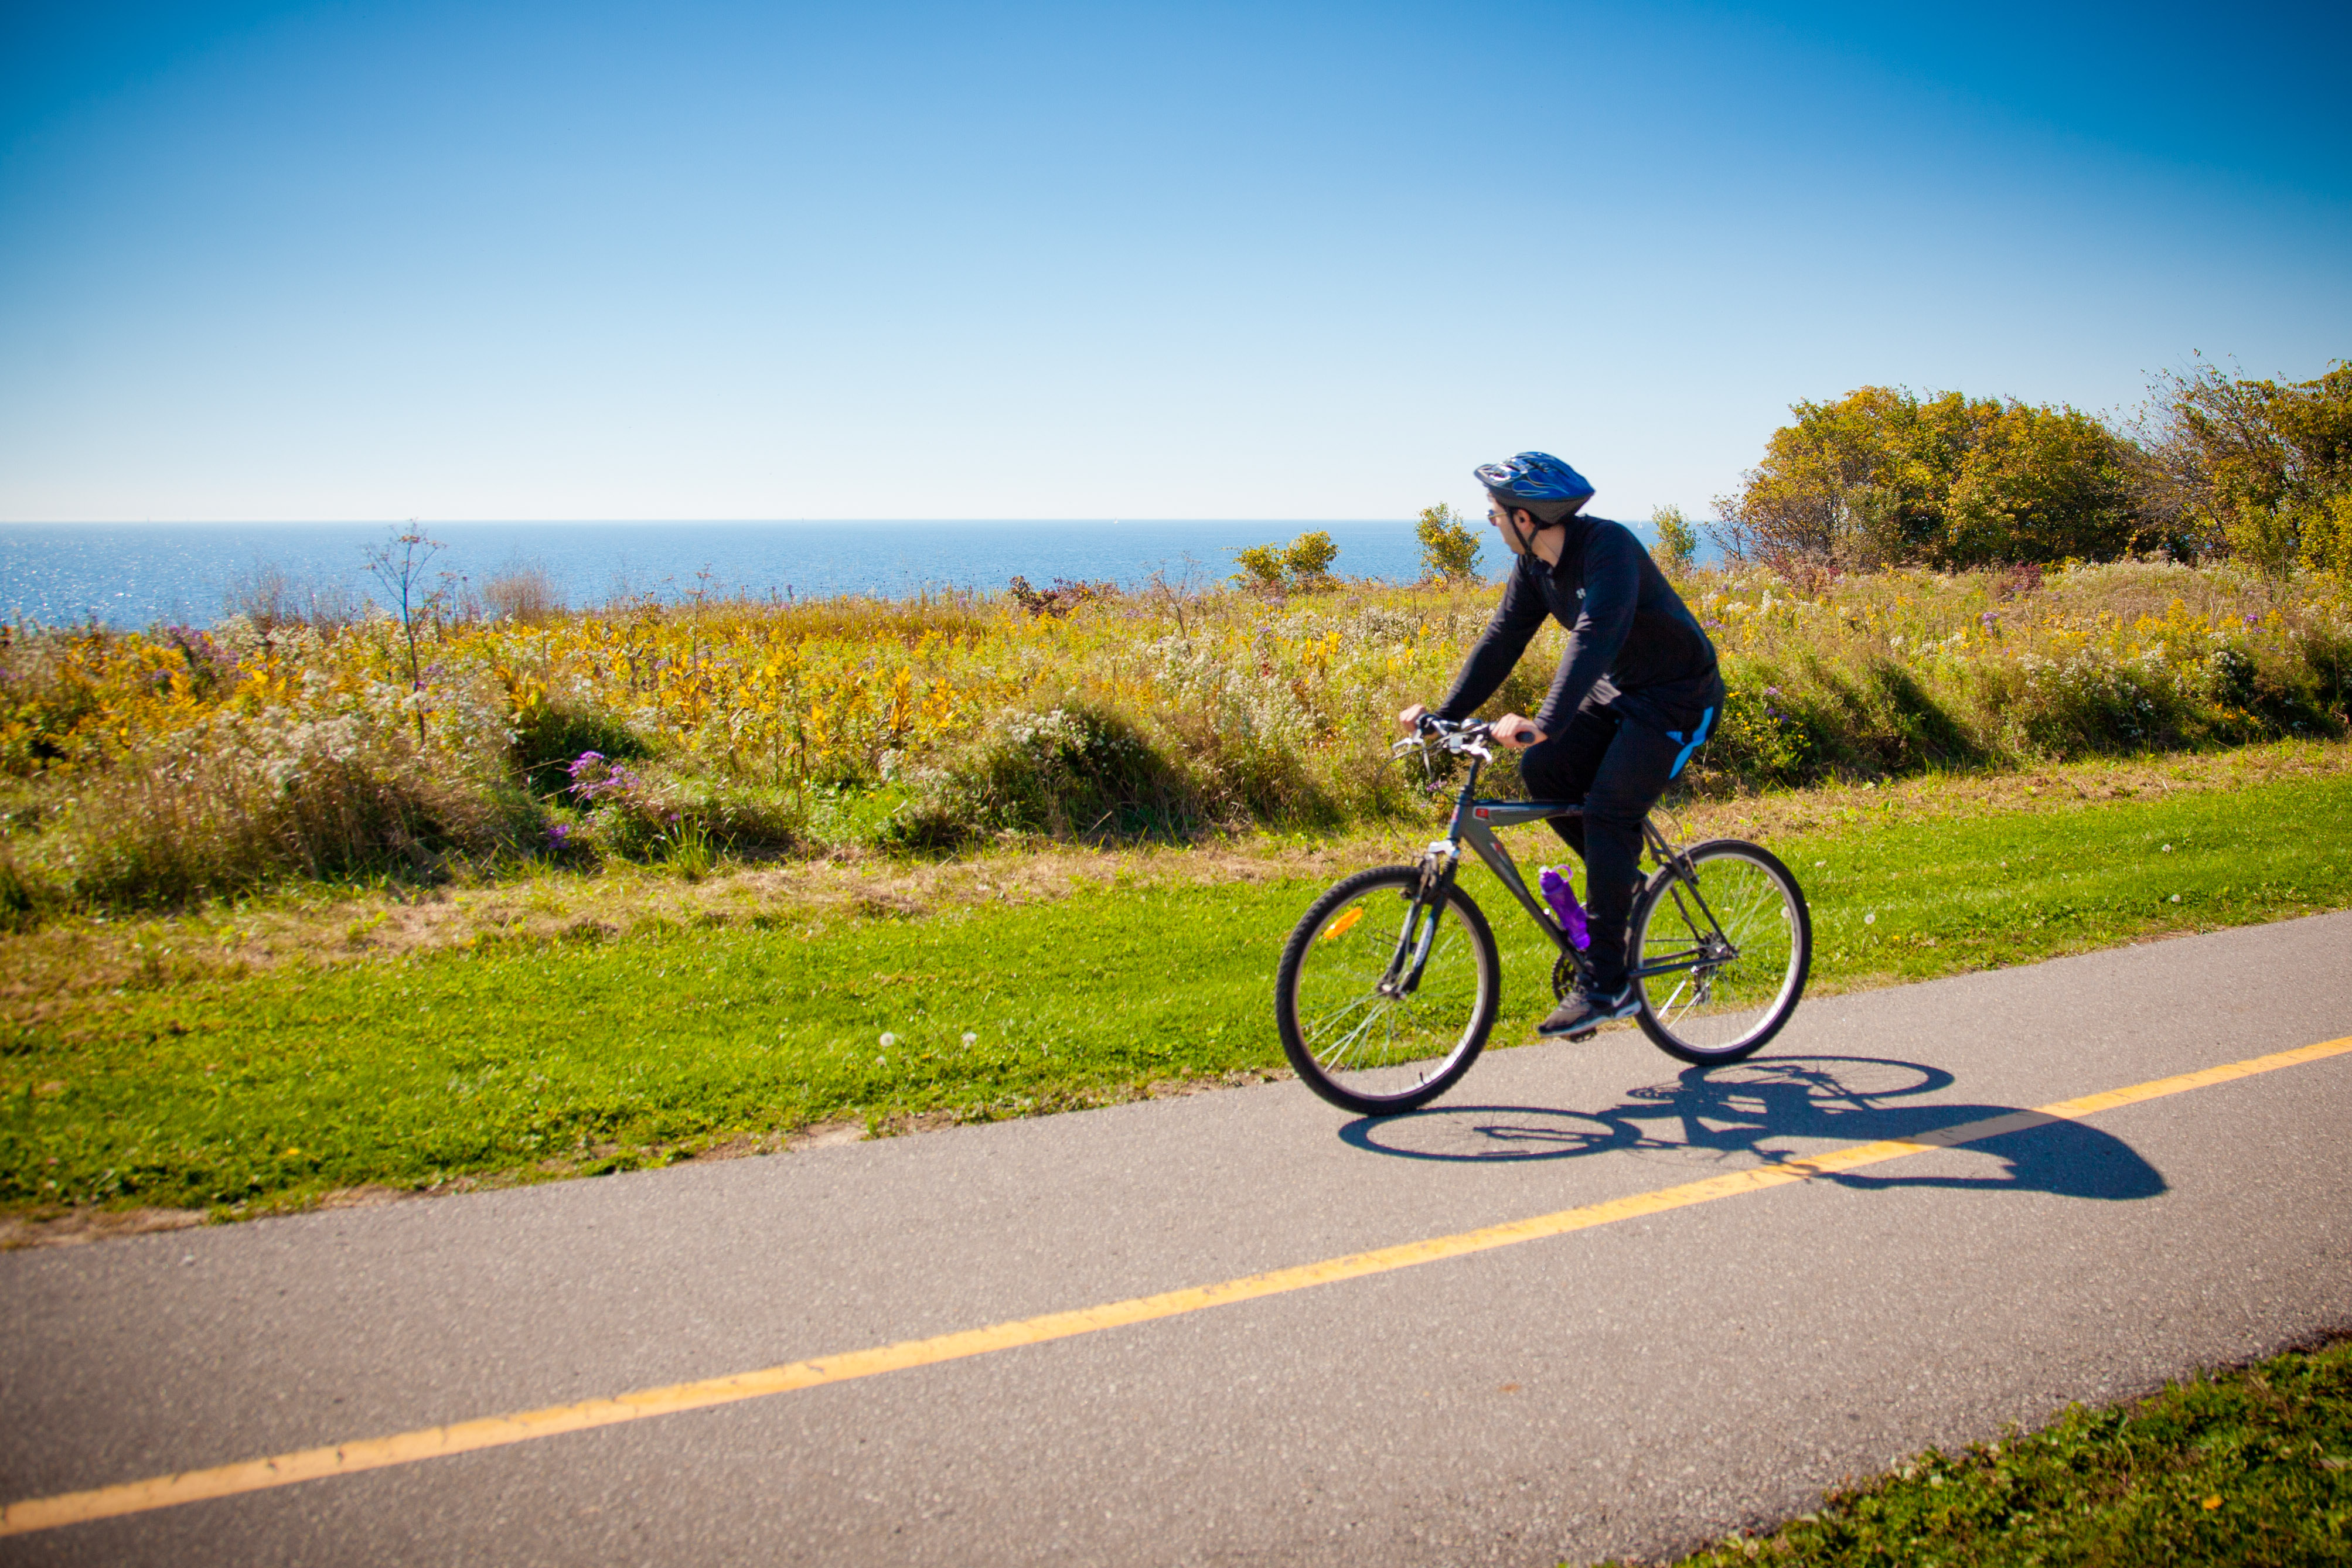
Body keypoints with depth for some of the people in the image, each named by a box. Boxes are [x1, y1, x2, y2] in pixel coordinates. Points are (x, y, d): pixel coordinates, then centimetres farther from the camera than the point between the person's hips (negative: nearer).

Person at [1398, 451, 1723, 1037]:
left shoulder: (1608, 548, -28)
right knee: (1541, 770, -8)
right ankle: (1622, 882, 14)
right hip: (1618, 692, 8)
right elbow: (1502, 639, 0)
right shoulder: (1535, 563, -2)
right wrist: (1444, 714, -9)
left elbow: (1596, 636, -41)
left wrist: (1543, 723, -52)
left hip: (1678, 699, -8)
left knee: (1605, 811, -18)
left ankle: (1607, 985, -11)